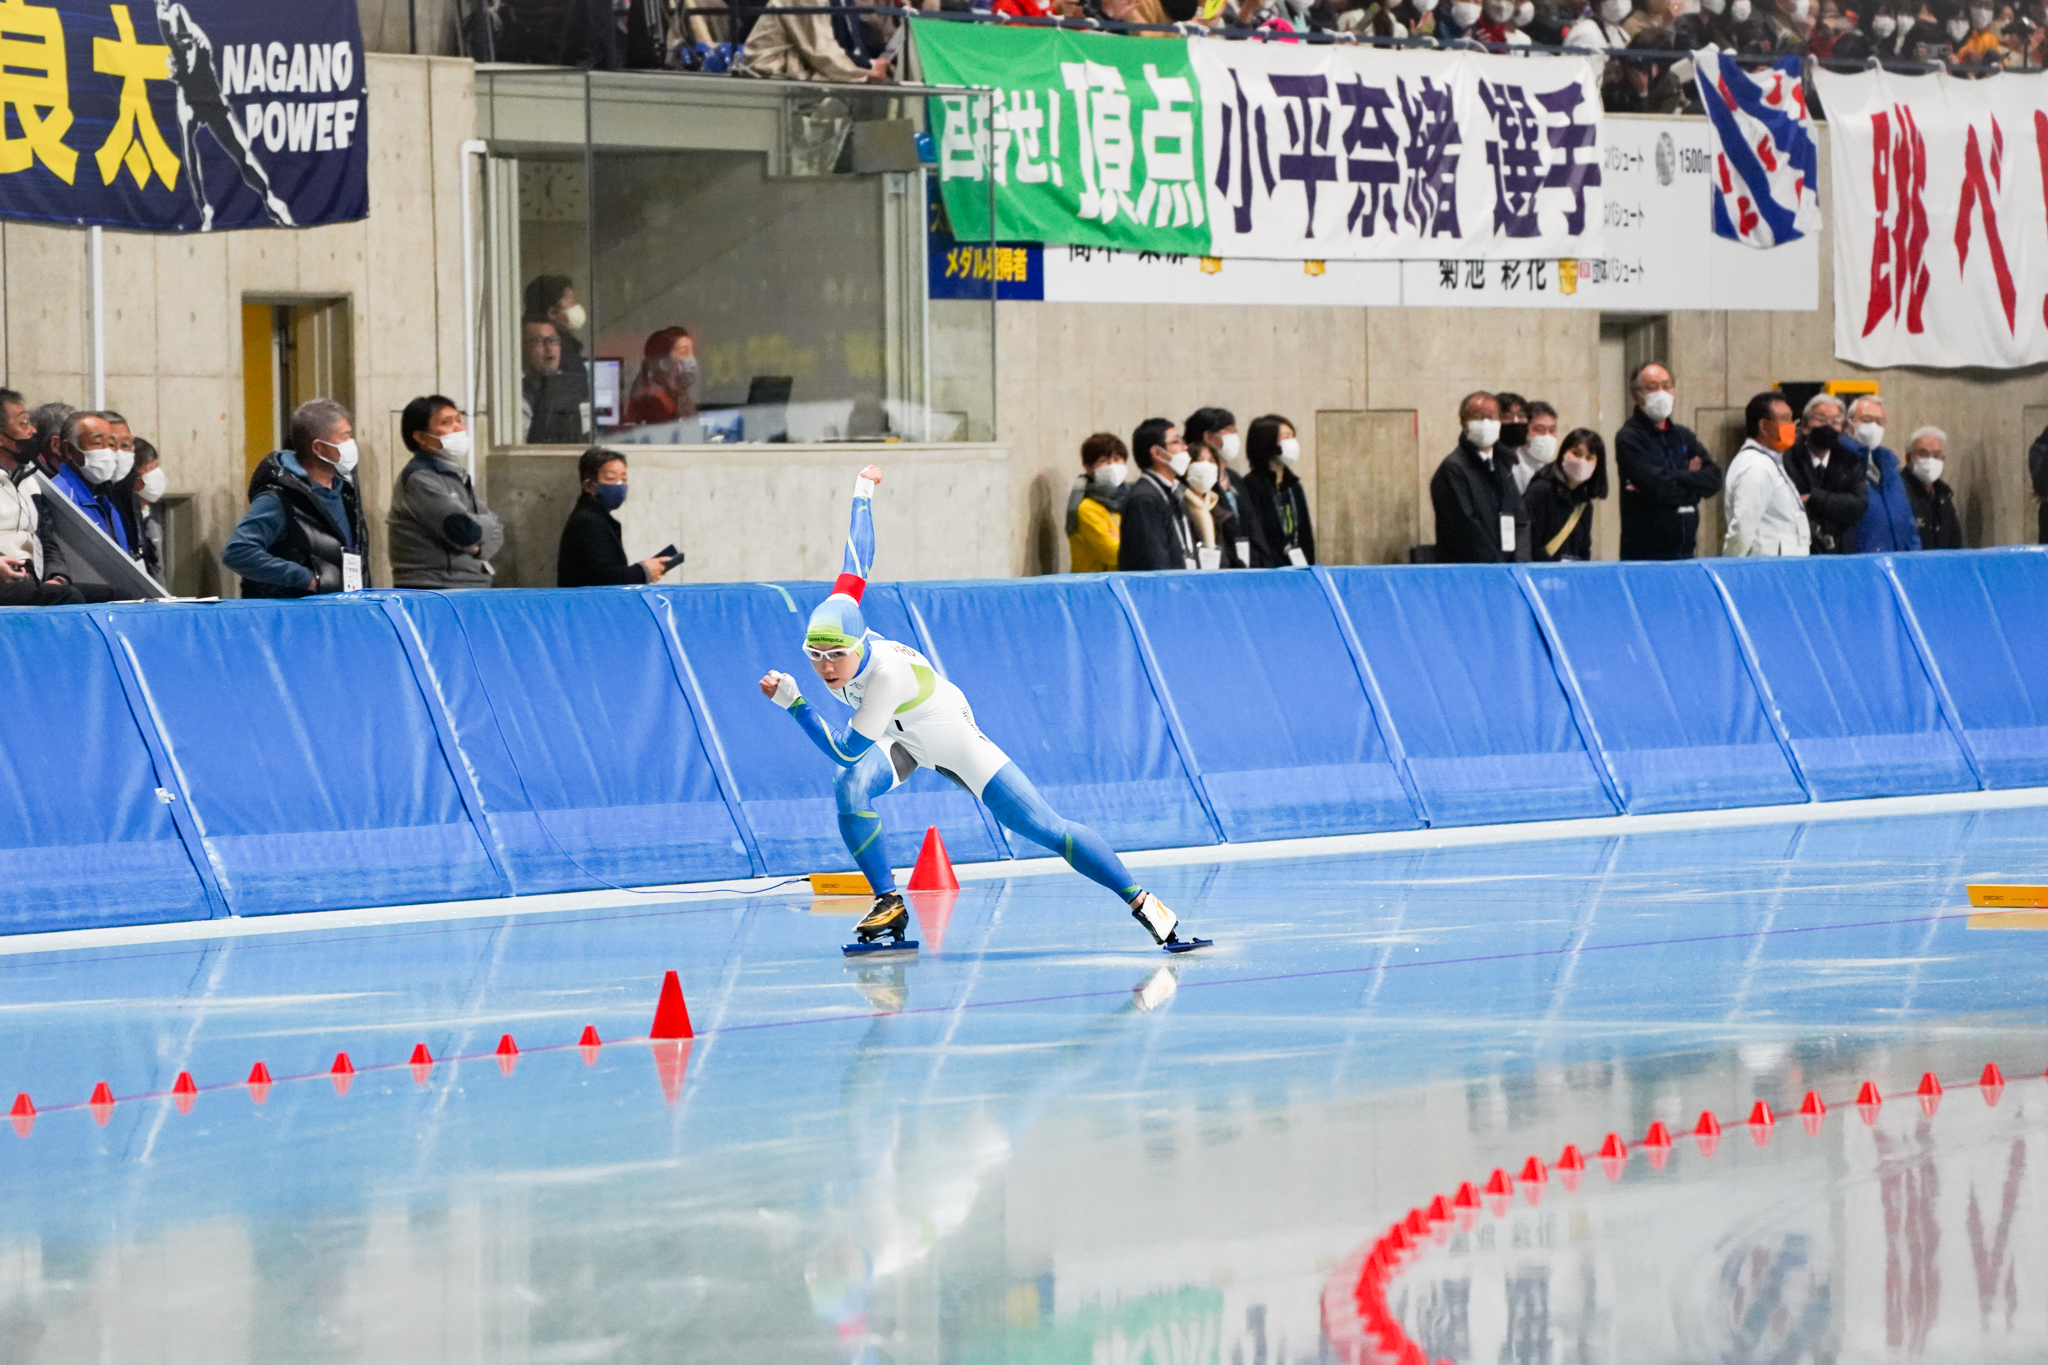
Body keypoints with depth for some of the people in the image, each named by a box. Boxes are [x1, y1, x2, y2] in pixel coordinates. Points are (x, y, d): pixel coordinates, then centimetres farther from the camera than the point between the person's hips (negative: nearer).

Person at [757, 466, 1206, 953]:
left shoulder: (888, 672, -43)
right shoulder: (832, 622, -24)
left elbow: (845, 749, -37)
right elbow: (857, 559, -7)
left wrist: (793, 703, -39)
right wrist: (862, 492, 8)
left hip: (953, 741, -6)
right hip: (897, 740, 6)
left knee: (1046, 828, -10)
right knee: (851, 790, -25)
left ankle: (1143, 904, -1)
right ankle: (888, 904, -7)